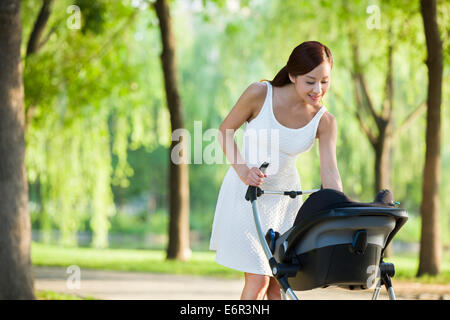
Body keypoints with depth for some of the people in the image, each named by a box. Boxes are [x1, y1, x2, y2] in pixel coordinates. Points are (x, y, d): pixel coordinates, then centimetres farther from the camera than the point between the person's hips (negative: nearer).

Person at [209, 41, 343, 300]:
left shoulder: (324, 121, -10)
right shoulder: (259, 94, -17)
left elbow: (330, 171, -17)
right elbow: (226, 133, -6)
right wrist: (242, 169, -22)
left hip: (285, 196, 3)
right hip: (246, 193, -3)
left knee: (277, 283, 7)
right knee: (258, 279, -11)